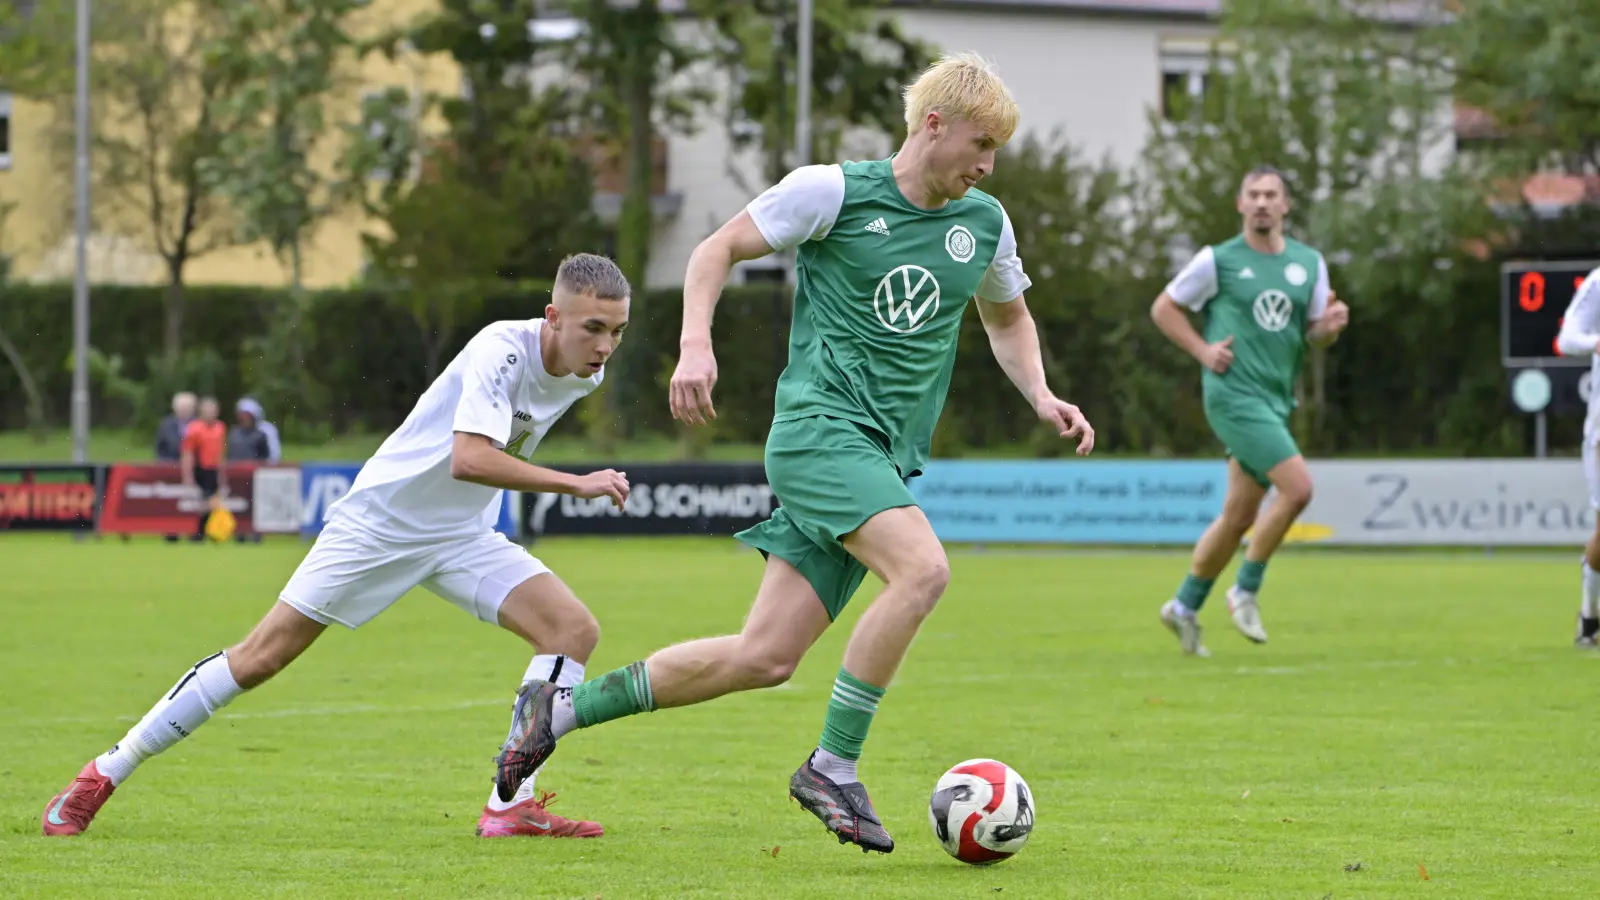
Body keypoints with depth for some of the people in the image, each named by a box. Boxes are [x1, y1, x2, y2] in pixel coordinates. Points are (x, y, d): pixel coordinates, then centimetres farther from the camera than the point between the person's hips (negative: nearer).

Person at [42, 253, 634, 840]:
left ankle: (511, 806, -12)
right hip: (381, 520, -7)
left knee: (573, 629, -13)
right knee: (263, 655, -5)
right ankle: (105, 775, 6)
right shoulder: (503, 350, -26)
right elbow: (467, 459, -41)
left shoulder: (584, 376, -3)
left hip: (462, 537, 7)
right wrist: (575, 484, -37)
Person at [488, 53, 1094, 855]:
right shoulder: (833, 192, -5)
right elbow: (719, 249, 3)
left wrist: (1041, 396, 11)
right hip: (819, 423, -6)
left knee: (765, 656, 0)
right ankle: (832, 768, -19)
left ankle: (563, 707, 14)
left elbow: (1007, 318, 29)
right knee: (922, 568, -29)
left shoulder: (983, 223, 12)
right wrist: (696, 344, -13)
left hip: (889, 457, 6)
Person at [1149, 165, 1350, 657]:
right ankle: (1246, 591, -6)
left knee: (1239, 515, 8)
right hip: (1233, 393, -6)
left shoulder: (1308, 263, 10)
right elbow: (1163, 308, 5)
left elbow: (1313, 334, 14)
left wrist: (1330, 326, -9)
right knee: (1298, 487, -20)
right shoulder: (1218, 261, -3)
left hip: (1276, 401, 6)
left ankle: (1185, 606, 24)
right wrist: (1203, 351, -8)